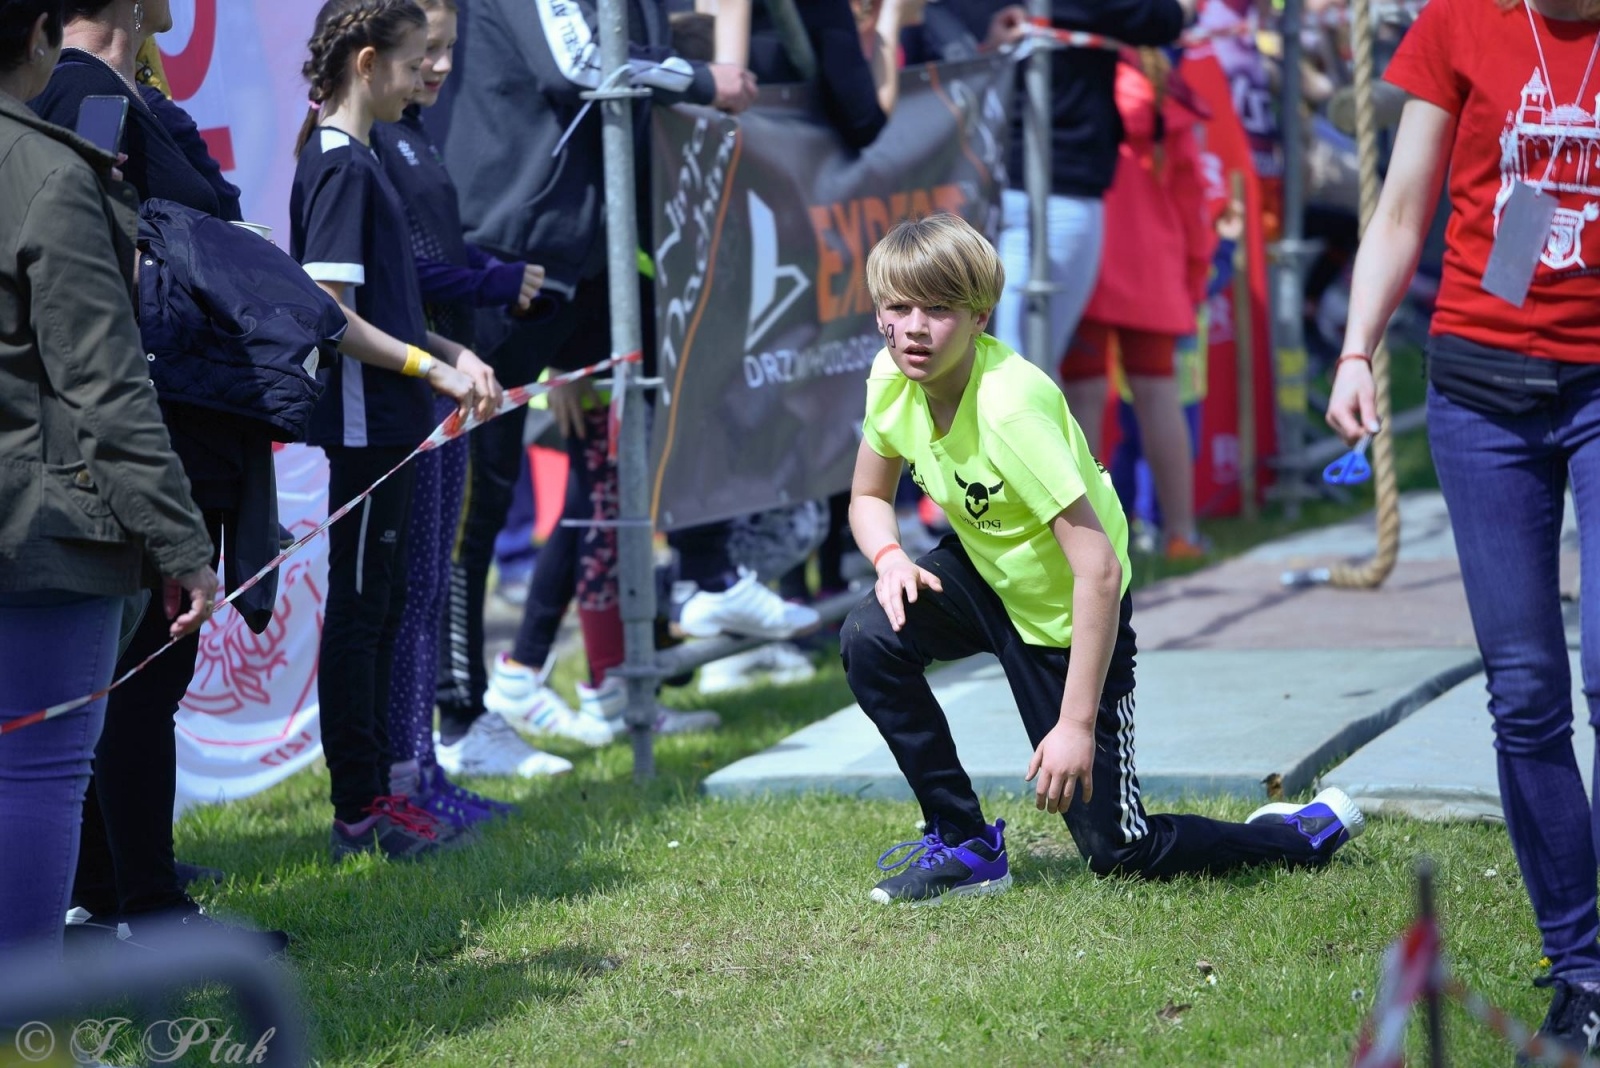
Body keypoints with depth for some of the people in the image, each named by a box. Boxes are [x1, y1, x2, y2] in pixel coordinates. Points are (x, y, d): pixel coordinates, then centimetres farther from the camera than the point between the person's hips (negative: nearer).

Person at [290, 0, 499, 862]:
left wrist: (454, 354, 10)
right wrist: (433, 369, -17)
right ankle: (358, 814, 3)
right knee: (358, 609, -4)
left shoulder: (350, 160, 14)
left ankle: (371, 797, 22)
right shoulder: (341, 166, -15)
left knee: (379, 605, 14)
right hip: (364, 423, -10)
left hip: (384, 426, 10)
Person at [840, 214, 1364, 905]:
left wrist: (1077, 725, -36)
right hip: (986, 575, 7)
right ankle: (965, 845, -4)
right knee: (870, 638, -22)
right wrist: (891, 557, -19)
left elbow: (1100, 569, -36)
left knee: (1118, 852, -1)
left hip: (1066, 615, -6)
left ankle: (1311, 831, 23)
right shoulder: (892, 381, -14)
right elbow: (869, 497, 6)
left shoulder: (1010, 406, -35)